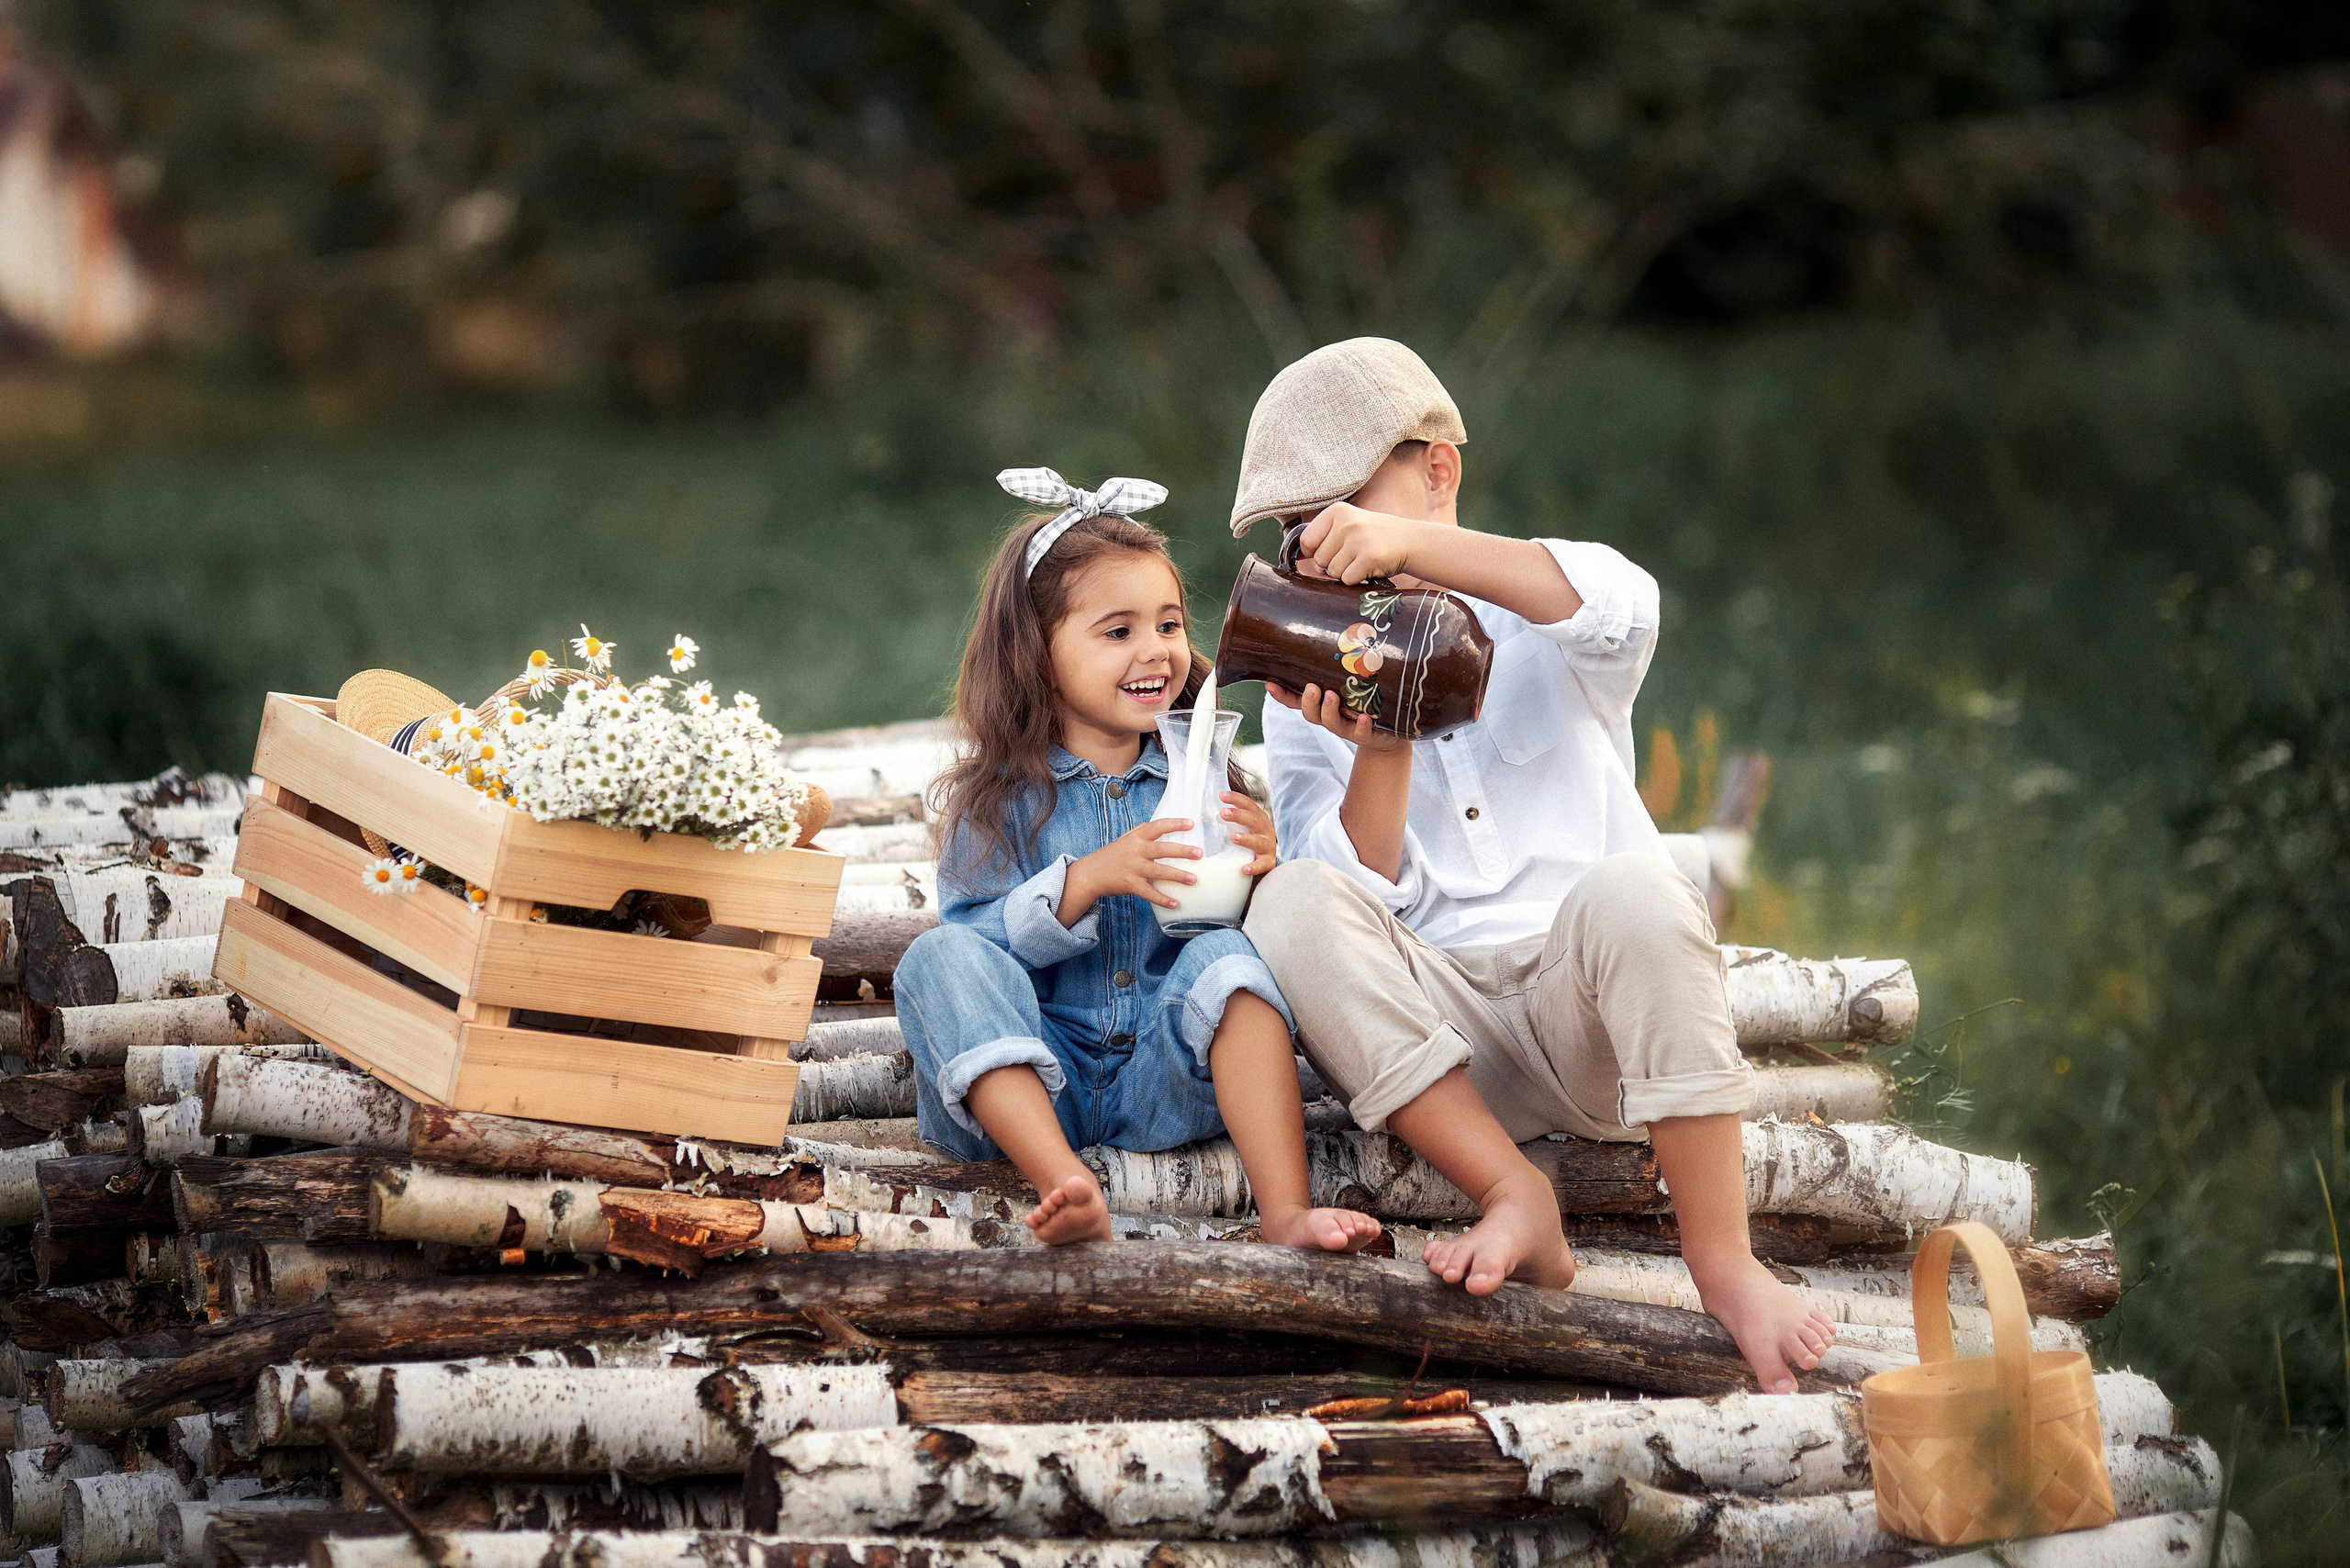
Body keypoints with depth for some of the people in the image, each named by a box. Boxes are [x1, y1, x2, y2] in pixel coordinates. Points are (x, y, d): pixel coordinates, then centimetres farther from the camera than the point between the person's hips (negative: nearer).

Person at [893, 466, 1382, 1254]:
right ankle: (1068, 1189, -44)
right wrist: (1086, 881, -24)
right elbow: (977, 935, -9)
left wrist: (1262, 873, -17)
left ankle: (1286, 1210, -41)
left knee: (1227, 956, -25)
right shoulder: (996, 796, 4)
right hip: (1037, 1086, -1)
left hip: (1167, 1079, 1)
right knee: (939, 960, -25)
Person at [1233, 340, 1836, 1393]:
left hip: (1597, 1026, -2)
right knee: (1294, 908, -25)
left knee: (1630, 890, -34)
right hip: (1441, 1037, 2)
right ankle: (1515, 1199, -27)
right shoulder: (1306, 686, 14)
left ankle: (1722, 1262, -31)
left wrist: (1409, 545, -30)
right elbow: (1367, 894, 0)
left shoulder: (1534, 626, 9)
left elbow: (1622, 606, -21)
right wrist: (1380, 750, -17)